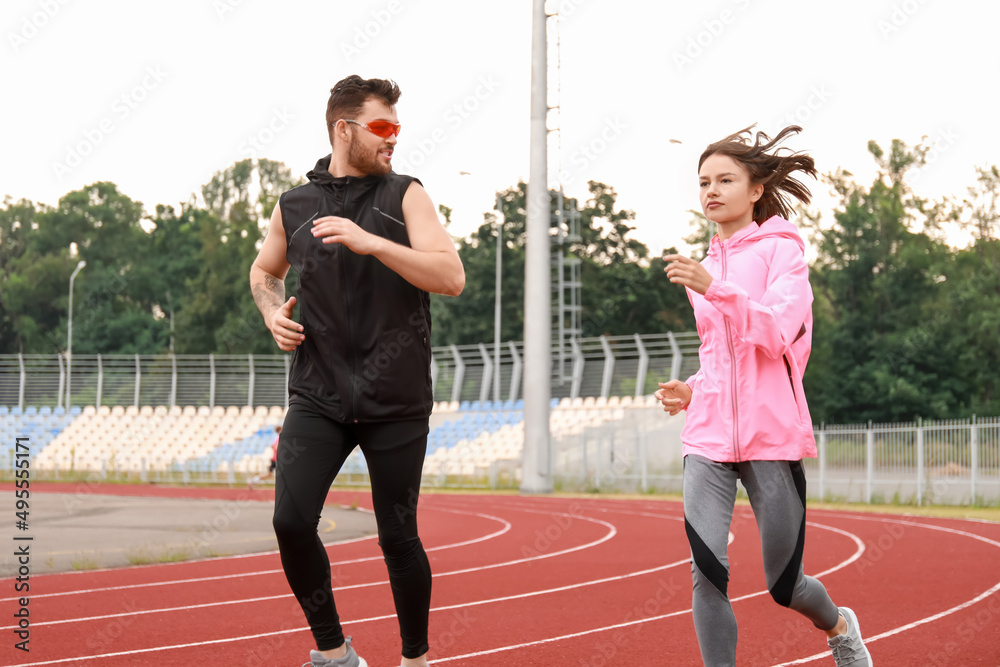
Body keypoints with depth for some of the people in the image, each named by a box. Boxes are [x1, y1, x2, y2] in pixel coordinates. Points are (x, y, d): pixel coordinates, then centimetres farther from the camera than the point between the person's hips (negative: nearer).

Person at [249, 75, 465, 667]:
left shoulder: (405, 196, 0)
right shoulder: (294, 207, 7)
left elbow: (452, 277, -13)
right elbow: (265, 270, 28)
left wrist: (371, 242, -22)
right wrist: (274, 313, 6)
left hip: (396, 401, -2)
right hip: (318, 396, 2)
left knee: (398, 537, 2)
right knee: (292, 522, -13)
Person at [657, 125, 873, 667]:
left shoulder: (782, 248, -2)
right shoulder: (707, 267, 16)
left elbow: (778, 332, -18)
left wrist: (715, 289, -29)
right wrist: (691, 390, 10)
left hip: (772, 435, -4)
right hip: (709, 435, 4)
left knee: (783, 585, 5)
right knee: (707, 570, -14)